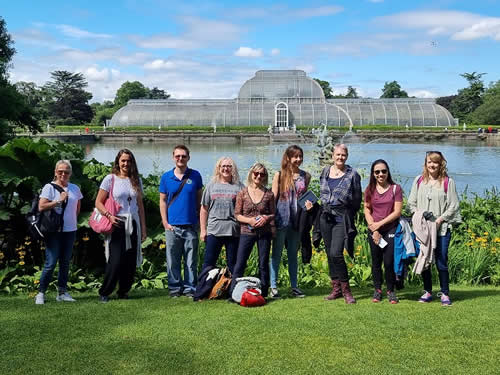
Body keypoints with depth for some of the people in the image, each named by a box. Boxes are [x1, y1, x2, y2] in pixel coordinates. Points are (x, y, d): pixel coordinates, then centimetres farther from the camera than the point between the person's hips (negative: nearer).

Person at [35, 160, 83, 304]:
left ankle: (62, 292, 19)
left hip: (70, 230, 5)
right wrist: (59, 201, -16)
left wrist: (70, 219, 11)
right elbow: (41, 207, -14)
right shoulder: (49, 187, -5)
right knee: (51, 263, -6)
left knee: (65, 262, 10)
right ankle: (41, 293, 5)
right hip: (54, 231, -5)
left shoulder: (75, 189, 9)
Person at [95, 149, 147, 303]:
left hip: (133, 225, 4)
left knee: (131, 262, 5)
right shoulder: (110, 179, 0)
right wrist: (109, 215, -17)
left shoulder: (136, 180, 12)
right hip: (117, 225, -4)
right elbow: (98, 202, 0)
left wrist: (143, 228, 11)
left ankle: (123, 292, 19)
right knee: (116, 261, -9)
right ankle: (104, 293, 6)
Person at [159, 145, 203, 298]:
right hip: (172, 226, 0)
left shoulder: (195, 176, 5)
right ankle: (174, 288, 16)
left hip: (191, 225, 0)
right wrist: (165, 222, 0)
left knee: (191, 260, 4)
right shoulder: (166, 177, 5)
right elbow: (163, 201, 8)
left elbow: (199, 199, 11)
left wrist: (199, 219, 5)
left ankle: (190, 288, 15)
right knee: (173, 260, 4)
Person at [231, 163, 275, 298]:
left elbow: (273, 214, 8)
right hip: (246, 232, -1)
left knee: (263, 264, 7)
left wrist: (266, 218, -12)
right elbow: (237, 214, 1)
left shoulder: (269, 194, 4)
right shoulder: (242, 193, 2)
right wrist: (249, 220, -15)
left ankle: (263, 293, 17)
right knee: (240, 264, -2)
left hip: (264, 233, 1)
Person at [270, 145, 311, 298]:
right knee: (276, 254, 4)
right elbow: (273, 198, -3)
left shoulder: (305, 176, 8)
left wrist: (308, 204, -4)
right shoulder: (279, 175, -2)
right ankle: (273, 286, 9)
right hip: (281, 219, -3)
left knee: (293, 254, 12)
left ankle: (294, 286, 18)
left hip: (297, 220, 3)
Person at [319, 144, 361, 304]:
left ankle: (345, 289, -4)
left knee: (335, 253, -16)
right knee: (330, 254, 8)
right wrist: (325, 208, 15)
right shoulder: (325, 172, 10)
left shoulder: (352, 174, -3)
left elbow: (357, 199, 2)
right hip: (326, 217, 5)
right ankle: (336, 289, 18)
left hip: (342, 218, -5)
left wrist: (350, 216, 4)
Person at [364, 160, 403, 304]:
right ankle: (377, 290, 20)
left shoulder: (395, 188, -2)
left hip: (391, 230, -3)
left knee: (389, 262, -6)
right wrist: (374, 230, -7)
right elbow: (367, 211, 4)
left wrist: (379, 223, -11)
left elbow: (397, 212, -7)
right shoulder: (370, 189, 6)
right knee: (376, 262, 9)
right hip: (374, 231, 3)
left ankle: (390, 291, 10)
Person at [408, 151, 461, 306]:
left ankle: (445, 293, 9)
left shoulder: (448, 182, 1)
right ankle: (428, 292, 19)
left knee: (441, 262, -4)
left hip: (442, 228, -3)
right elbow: (411, 202, 10)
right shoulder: (419, 180, 9)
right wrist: (420, 214, -6)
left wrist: (440, 219, -10)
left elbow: (453, 206, -1)